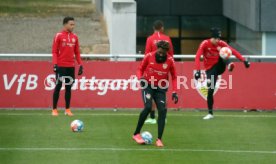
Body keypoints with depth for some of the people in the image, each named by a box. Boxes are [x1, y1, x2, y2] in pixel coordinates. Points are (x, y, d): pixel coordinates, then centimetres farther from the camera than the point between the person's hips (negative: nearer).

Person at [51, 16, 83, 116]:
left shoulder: (75, 37, 11)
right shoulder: (59, 36, -3)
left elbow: (77, 52, 14)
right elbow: (54, 51, -5)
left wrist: (80, 65, 7)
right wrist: (55, 64, -15)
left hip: (71, 66, 4)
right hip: (61, 66, -4)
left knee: (69, 87, 6)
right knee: (58, 86, -2)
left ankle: (67, 109, 11)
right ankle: (54, 109, 3)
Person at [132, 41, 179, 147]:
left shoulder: (170, 61, -8)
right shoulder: (149, 56, -10)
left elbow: (174, 77, 2)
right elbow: (140, 69, 4)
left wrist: (174, 92, -8)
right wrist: (140, 78, -17)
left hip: (161, 88, 2)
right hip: (148, 85, -2)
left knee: (162, 111, -12)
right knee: (148, 107, -22)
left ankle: (159, 139, -5)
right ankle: (136, 134, -9)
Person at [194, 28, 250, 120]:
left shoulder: (221, 44, -5)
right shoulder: (205, 44, -14)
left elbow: (233, 51, -11)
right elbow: (197, 57, -24)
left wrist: (243, 60, -23)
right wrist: (198, 71, -36)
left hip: (219, 66, 2)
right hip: (210, 69, -2)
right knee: (210, 90, -6)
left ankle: (229, 65, -54)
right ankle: (210, 113, 6)